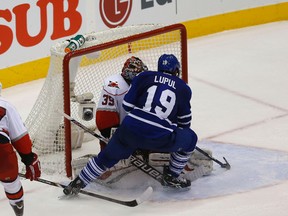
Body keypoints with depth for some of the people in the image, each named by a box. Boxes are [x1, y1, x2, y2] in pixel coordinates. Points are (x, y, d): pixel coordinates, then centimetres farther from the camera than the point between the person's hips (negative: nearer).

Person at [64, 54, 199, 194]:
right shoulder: (183, 88, 13)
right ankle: (171, 177, 27)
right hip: (160, 138, -2)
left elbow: (127, 105, 10)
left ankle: (78, 183, 23)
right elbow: (185, 120, 18)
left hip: (130, 130, 2)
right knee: (190, 138, 23)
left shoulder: (144, 77, 13)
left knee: (108, 156, 20)